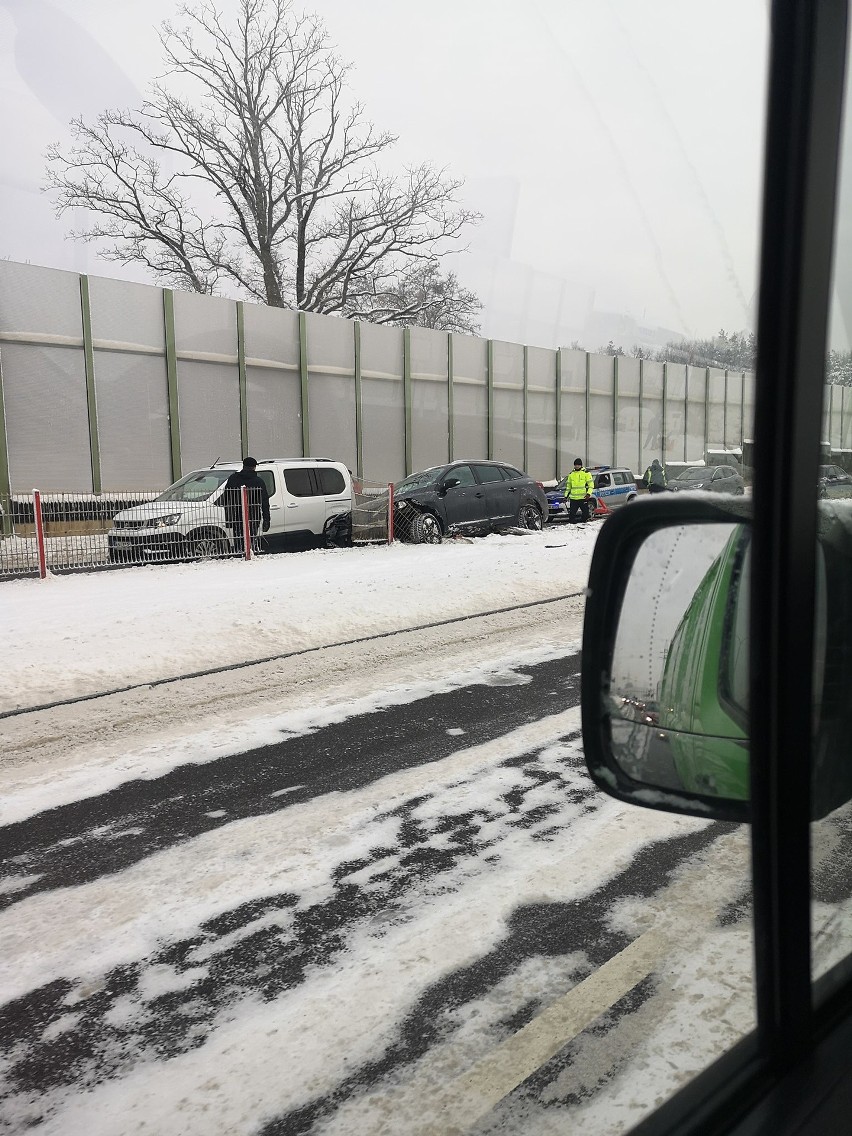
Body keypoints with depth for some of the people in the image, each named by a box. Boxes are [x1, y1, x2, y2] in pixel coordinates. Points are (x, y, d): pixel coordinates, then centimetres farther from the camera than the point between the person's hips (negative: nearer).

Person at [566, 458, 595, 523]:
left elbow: (591, 484, -2)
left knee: (586, 513, 0)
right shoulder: (571, 474, 14)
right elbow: (568, 485, 21)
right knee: (571, 513, 2)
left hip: (584, 498, -4)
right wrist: (566, 495, 14)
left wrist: (589, 493, -15)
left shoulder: (586, 473, 0)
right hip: (573, 498, 4)